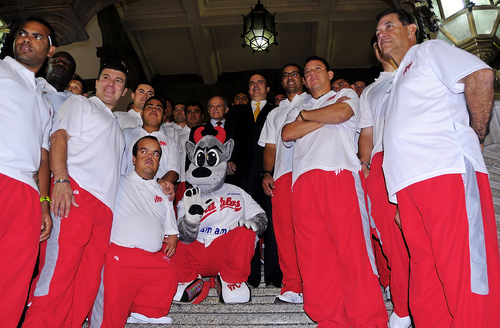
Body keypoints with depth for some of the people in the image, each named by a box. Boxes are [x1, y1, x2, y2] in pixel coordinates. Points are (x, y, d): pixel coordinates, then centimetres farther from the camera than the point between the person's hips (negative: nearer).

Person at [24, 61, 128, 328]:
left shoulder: (117, 126, 35)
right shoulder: (79, 103, 15)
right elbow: (58, 137, -2)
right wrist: (61, 179, -17)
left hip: (105, 206, 7)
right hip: (75, 190, -7)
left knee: (89, 281, 1)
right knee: (60, 269, -17)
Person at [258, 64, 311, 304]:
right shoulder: (275, 114, 31)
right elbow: (270, 147, 21)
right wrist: (267, 173, 6)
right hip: (282, 174, 4)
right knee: (284, 231, -4)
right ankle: (292, 288, 1)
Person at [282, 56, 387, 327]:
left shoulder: (346, 95, 23)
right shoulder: (297, 110, 33)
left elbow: (341, 113, -1)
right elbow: (287, 133, 11)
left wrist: (306, 115, 14)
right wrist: (326, 117, 6)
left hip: (338, 174, -4)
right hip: (304, 180, 4)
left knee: (351, 246, -13)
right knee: (313, 253, -5)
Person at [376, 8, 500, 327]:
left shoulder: (430, 51, 11)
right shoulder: (399, 79, 34)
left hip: (447, 170, -8)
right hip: (408, 183, 8)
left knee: (462, 273, -12)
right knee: (424, 271, 5)